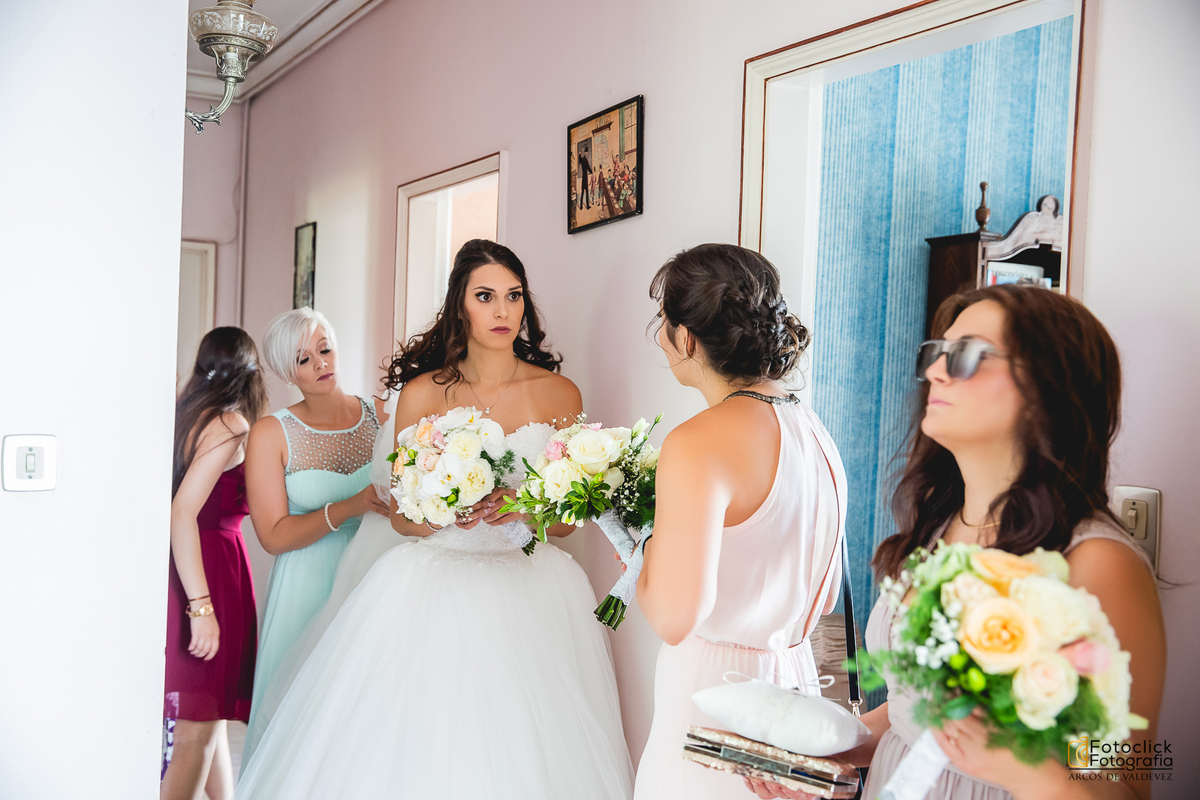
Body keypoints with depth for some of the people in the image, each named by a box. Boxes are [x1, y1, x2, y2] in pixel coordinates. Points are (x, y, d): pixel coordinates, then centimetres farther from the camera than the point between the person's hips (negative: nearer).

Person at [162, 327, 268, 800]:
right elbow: (183, 512, -22)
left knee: (212, 715, 19)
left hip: (194, 573, 9)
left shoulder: (189, 414, 10)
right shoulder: (230, 424, -13)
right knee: (198, 730, -3)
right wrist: (202, 606, -24)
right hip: (211, 571, -9)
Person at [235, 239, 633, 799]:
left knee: (524, 746, 2)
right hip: (434, 590, -1)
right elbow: (402, 518, 3)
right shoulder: (422, 393, 0)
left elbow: (567, 520, 6)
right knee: (422, 737, 1)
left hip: (530, 594, 1)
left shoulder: (561, 394, 4)